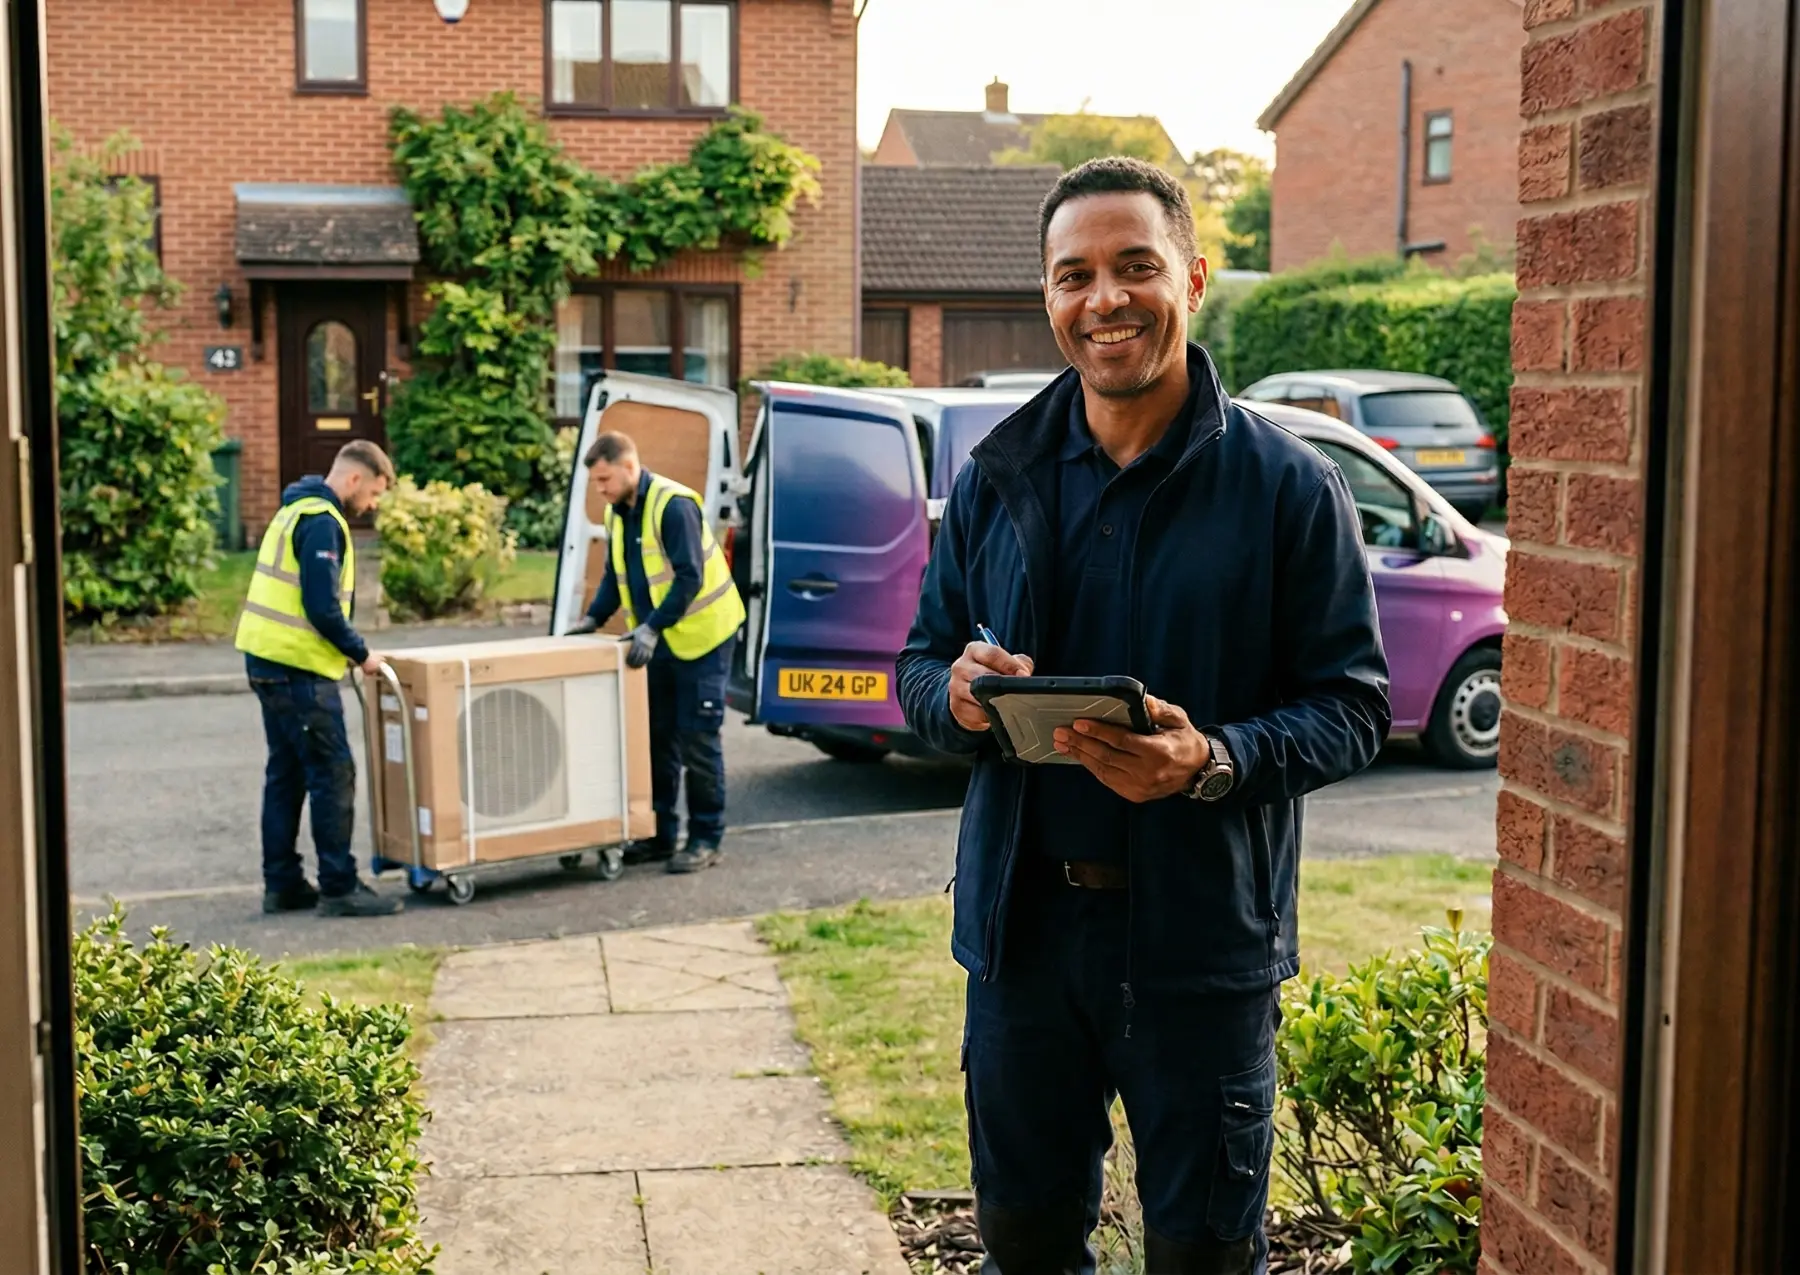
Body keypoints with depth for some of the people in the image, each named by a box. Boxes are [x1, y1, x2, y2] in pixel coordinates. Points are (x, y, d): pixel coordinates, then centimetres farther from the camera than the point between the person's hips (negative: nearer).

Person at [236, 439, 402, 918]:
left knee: (286, 773, 14)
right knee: (334, 775, -5)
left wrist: (348, 649, 15)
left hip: (268, 660, 10)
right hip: (299, 667, -10)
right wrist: (361, 653, -9)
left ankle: (282, 884, 19)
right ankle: (339, 887, -1)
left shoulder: (299, 511, 17)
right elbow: (322, 607, -21)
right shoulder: (322, 522, -14)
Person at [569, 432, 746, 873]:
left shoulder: (673, 505, -19)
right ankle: (660, 834, 19)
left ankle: (706, 838, 4)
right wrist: (594, 618, 0)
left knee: (697, 739, -4)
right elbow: (615, 575, 15)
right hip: (659, 642, 8)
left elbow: (690, 577, -24)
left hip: (701, 637, -8)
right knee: (657, 737, 11)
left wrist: (652, 627, -29)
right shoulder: (618, 513, 7)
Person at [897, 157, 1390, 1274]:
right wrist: (956, 697, -13)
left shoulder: (1288, 486, -5)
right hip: (1023, 920, 4)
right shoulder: (998, 479, 6)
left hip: (1205, 932, -3)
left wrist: (1215, 762, -25)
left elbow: (1354, 705, -7)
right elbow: (920, 665, 11)